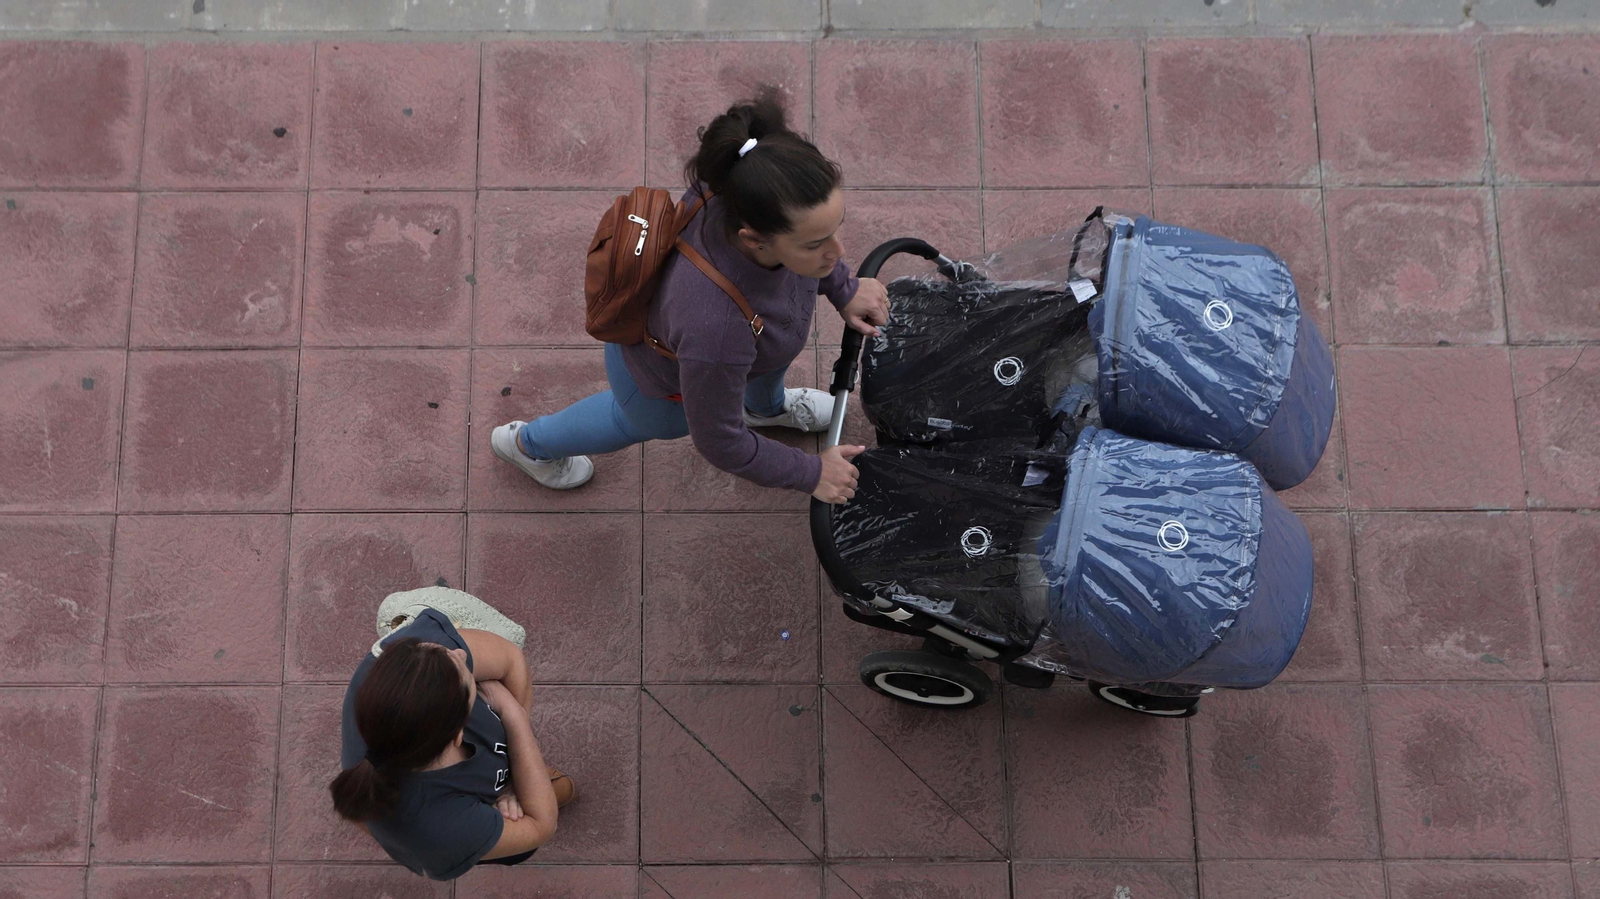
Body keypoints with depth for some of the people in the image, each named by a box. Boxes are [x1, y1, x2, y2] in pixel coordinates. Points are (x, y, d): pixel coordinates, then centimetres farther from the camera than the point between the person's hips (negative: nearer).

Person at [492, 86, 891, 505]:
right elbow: (719, 441, -29)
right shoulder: (717, 329, -50)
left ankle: (764, 406, 68)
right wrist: (811, 474, -17)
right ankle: (527, 442, 63)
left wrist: (843, 289, -6)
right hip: (656, 369, -4)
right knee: (644, 423, 32)